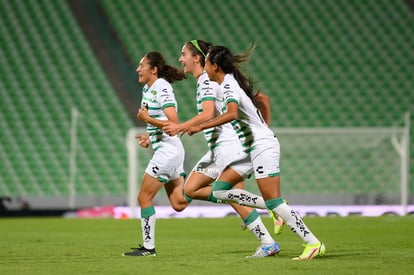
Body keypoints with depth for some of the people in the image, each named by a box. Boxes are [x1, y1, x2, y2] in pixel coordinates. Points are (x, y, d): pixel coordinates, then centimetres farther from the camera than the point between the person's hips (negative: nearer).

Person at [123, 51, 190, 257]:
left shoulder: (162, 89, -16)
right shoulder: (147, 88, 12)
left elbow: (174, 123, -22)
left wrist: (148, 119, -24)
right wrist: (150, 137, 13)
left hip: (167, 150, -10)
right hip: (163, 149, 10)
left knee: (144, 197, -5)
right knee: (178, 204, 6)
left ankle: (148, 247, 2)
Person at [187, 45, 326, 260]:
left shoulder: (228, 85, -14)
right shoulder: (234, 81, 14)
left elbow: (232, 114, -34)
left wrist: (201, 127, -31)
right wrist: (265, 126, 36)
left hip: (262, 146, -10)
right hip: (251, 147, 10)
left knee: (273, 202, -11)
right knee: (220, 189, 5)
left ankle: (313, 243, -12)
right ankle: (272, 208, 3)